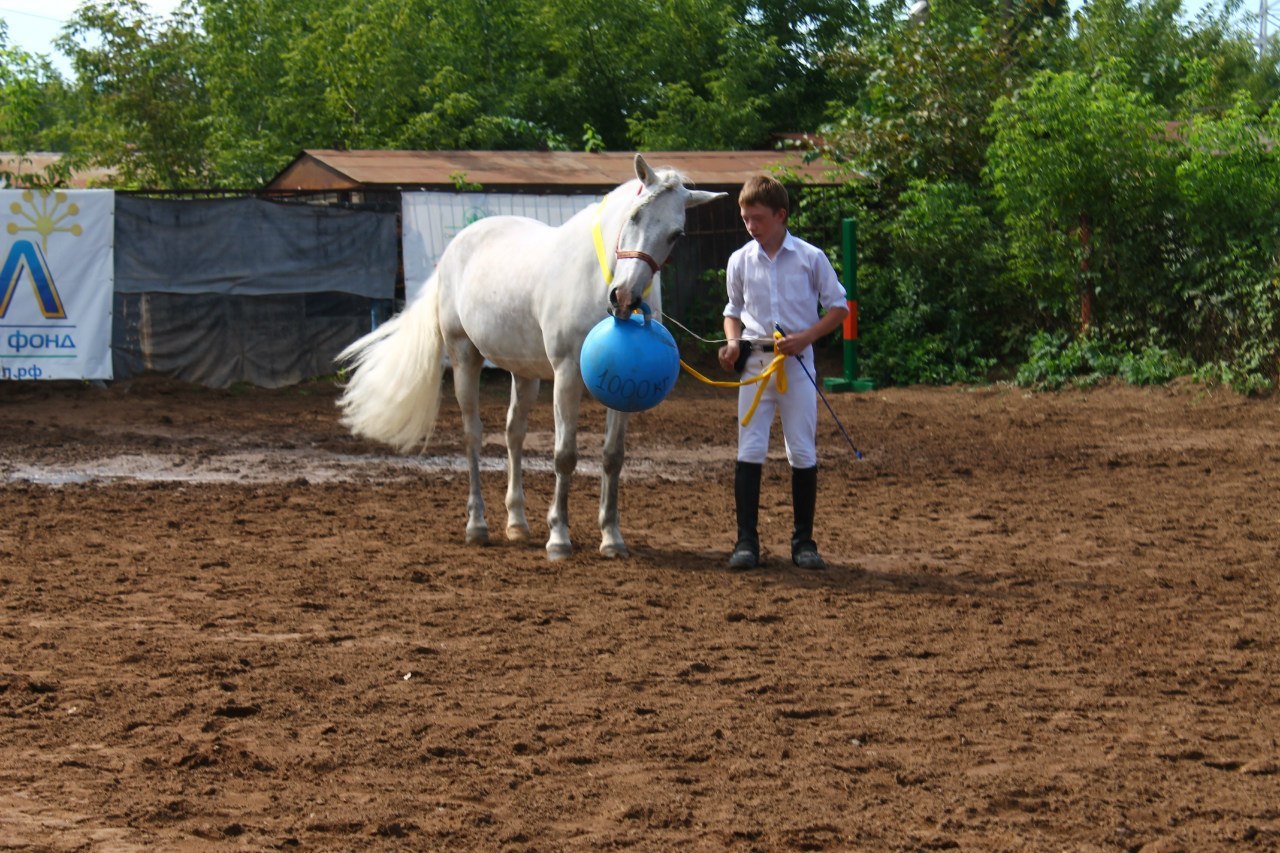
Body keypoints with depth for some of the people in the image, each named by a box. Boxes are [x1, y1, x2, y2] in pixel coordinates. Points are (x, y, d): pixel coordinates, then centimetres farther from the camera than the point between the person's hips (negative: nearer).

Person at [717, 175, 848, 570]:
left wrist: (806, 336, -12)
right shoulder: (740, 261, 4)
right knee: (749, 451, -3)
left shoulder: (811, 257, -3)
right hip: (755, 363, 1)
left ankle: (803, 541, 12)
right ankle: (746, 540, -1)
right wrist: (732, 342, -3)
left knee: (803, 452, 3)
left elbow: (838, 307, 3)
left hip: (798, 363, -1)